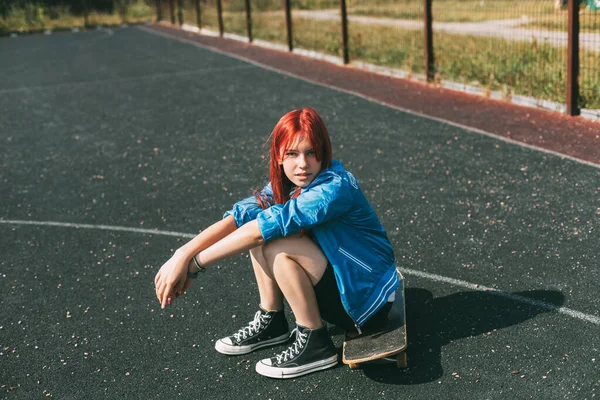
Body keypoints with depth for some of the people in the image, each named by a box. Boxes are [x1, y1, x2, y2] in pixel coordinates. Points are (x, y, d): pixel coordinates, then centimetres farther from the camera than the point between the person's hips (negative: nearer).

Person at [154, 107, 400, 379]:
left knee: (275, 244, -26)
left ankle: (315, 344, -11)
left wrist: (195, 263, -28)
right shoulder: (286, 184, -2)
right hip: (334, 284, 8)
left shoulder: (335, 188, -26)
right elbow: (241, 215, -13)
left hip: (367, 296, -8)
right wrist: (184, 254, -28)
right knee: (259, 219, -4)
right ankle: (271, 321, 7)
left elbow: (269, 225, -32)